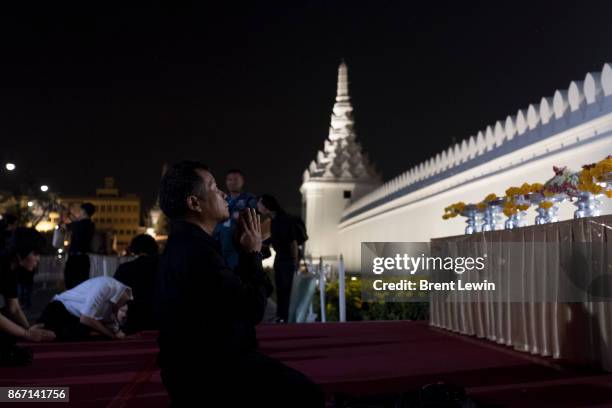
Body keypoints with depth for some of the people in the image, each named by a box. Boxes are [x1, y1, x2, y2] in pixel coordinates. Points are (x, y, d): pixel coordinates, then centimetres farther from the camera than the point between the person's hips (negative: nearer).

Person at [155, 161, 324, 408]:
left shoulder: (185, 245, 9)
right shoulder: (197, 251, -24)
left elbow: (235, 292, 12)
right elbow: (255, 309, -19)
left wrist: (244, 253, 4)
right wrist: (252, 253, -8)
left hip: (203, 363, 10)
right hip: (210, 375, -10)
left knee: (298, 385, 14)